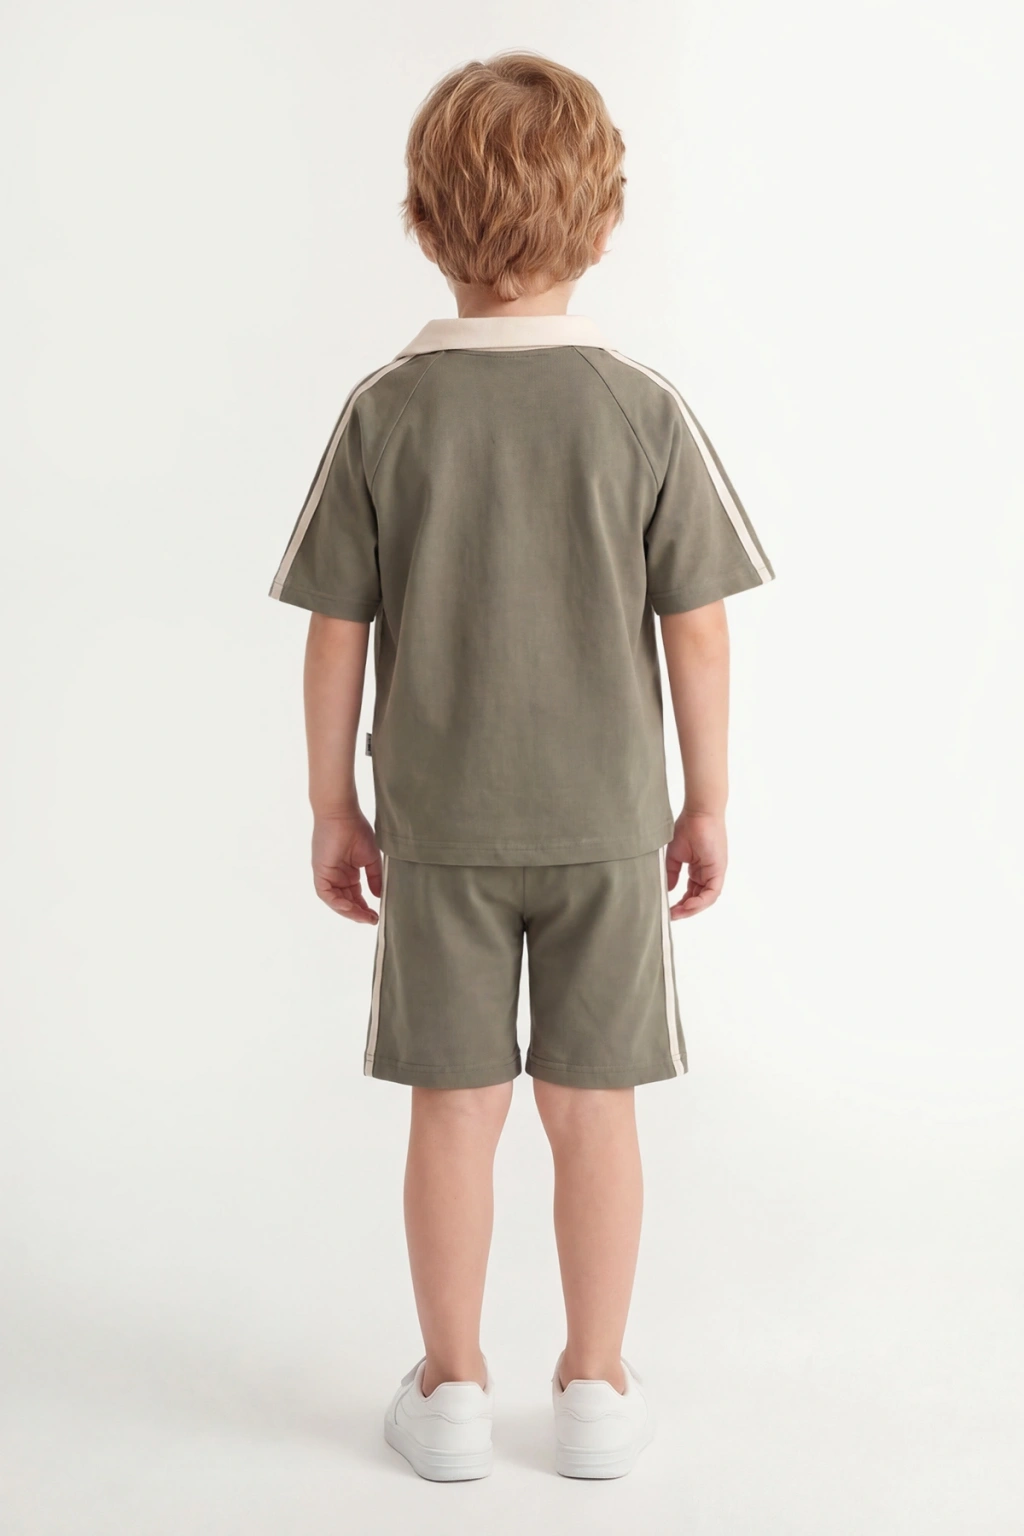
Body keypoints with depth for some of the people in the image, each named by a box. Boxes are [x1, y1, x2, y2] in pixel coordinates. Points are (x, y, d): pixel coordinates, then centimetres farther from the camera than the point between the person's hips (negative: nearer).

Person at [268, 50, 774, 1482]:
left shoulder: (386, 410, -8)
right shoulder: (645, 408, -9)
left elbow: (336, 635, -5)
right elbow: (698, 628, -6)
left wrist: (332, 806, 6)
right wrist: (708, 801, 5)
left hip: (439, 824, 0)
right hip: (608, 819, 0)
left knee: (454, 1107, 11)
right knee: (594, 1105, 12)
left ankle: (452, 1390, 24)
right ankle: (595, 1389, 24)